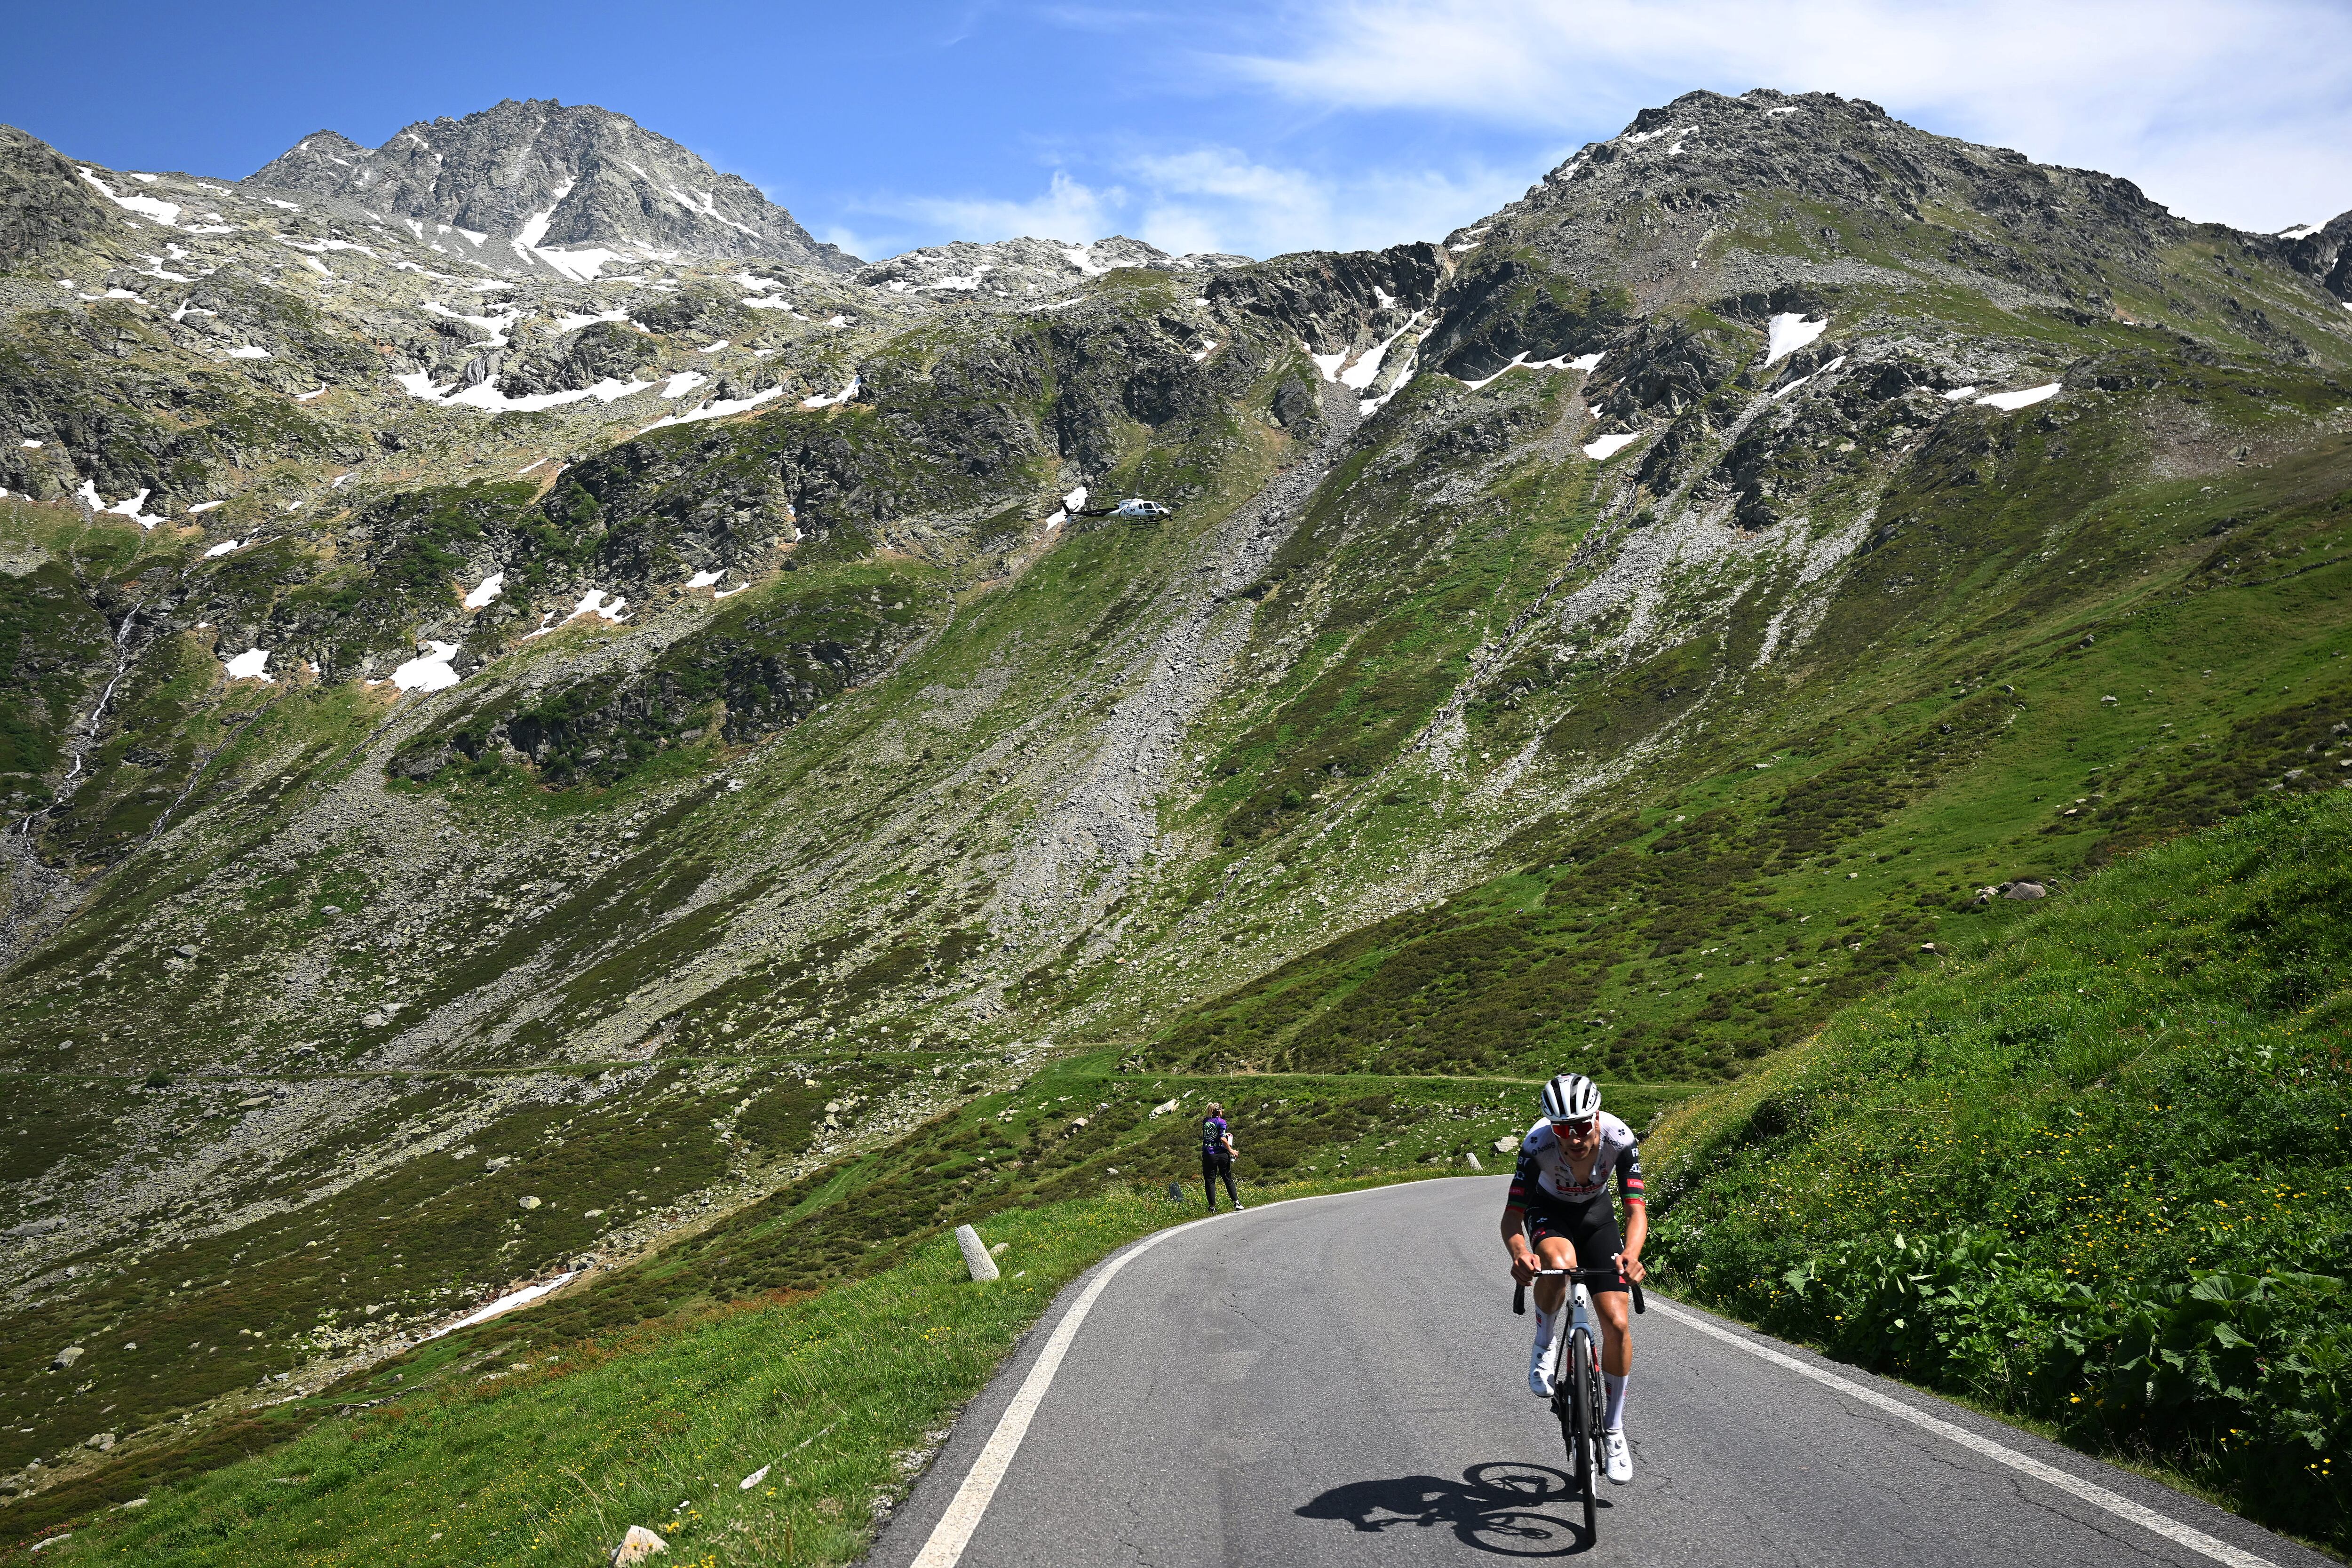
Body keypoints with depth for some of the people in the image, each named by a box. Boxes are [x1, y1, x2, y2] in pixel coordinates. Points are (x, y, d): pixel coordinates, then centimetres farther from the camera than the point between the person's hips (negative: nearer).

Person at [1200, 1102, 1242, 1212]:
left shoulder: (1205, 1121, 7)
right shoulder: (1221, 1122, -7)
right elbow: (1223, 1139, -15)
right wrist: (1230, 1150, -4)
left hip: (1208, 1154, 2)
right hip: (1222, 1154, -2)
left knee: (1209, 1181, 5)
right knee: (1228, 1179, 11)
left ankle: (1212, 1207, 3)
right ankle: (1237, 1202, 7)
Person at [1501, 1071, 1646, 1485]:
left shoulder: (1620, 1138, -31)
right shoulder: (1538, 1145, -34)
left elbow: (1637, 1209, -34)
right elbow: (1512, 1216, -34)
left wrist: (1631, 1255, -55)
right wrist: (1519, 1253, -56)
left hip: (1595, 1213, 2)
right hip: (1549, 1212, -2)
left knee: (1617, 1325, -9)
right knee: (1559, 1263, -38)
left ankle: (1613, 1429, 11)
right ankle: (1544, 1346, -9)